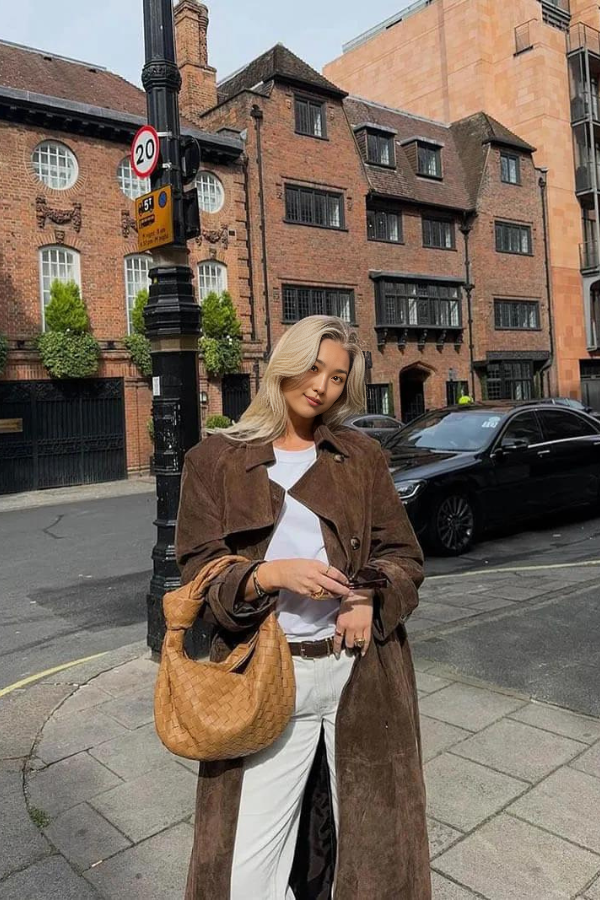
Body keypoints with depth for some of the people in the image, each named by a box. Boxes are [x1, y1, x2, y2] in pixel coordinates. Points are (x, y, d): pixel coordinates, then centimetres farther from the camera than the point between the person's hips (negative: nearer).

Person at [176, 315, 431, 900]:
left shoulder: (363, 457, 6)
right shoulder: (215, 460, 1)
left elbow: (404, 555, 9)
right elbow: (198, 571, -2)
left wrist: (369, 598, -12)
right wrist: (271, 574, -20)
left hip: (361, 669, 2)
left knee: (370, 835, 16)